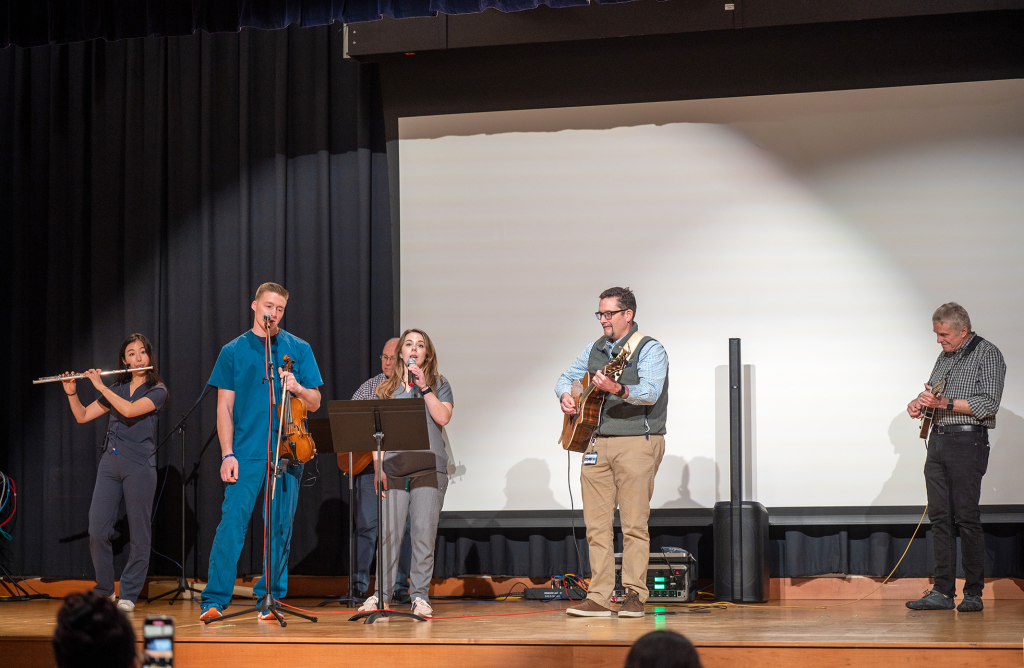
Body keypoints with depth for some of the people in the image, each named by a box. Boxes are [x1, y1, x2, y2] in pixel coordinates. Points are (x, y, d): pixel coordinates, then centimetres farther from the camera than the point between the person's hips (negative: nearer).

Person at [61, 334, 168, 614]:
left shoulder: (157, 391, 0)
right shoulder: (116, 389, 16)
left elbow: (129, 410, -18)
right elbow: (83, 416, 16)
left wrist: (100, 385, -11)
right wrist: (71, 392, 0)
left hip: (139, 465, -4)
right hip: (110, 462, 4)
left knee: (139, 533, -3)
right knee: (97, 530, -2)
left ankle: (129, 595, 7)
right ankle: (104, 591, 13)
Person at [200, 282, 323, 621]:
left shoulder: (298, 349, 10)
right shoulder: (234, 351, 8)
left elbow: (314, 403, 10)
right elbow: (225, 407, 6)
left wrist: (297, 388, -12)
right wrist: (227, 454, -3)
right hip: (246, 452, -1)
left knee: (280, 527, 2)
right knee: (232, 521, -10)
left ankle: (271, 597, 12)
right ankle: (214, 599, -5)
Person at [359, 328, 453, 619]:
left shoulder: (439, 384, 12)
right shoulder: (386, 388, 15)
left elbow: (443, 418, -6)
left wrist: (423, 387, -8)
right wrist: (378, 468, 2)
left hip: (429, 467, -1)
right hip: (393, 468, 1)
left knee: (424, 534, -4)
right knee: (389, 533, -4)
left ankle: (420, 596, 3)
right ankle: (382, 594, 4)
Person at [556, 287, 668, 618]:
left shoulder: (649, 349, -5)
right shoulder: (595, 349, 16)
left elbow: (650, 392, -20)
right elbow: (567, 376, 27)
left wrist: (618, 389, -37)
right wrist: (565, 395, 4)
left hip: (637, 443, -6)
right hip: (596, 442, 6)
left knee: (634, 523, -5)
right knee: (596, 524, 2)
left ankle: (635, 596, 1)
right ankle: (598, 598, 4)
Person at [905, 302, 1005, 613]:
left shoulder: (987, 354, -4)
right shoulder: (944, 357, 19)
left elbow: (989, 403, -13)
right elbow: (931, 392, 27)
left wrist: (945, 403, -18)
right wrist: (919, 402, 4)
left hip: (967, 441, -7)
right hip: (938, 440, 7)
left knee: (966, 517, -7)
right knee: (939, 517, 4)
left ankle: (973, 593, -1)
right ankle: (942, 591, 6)